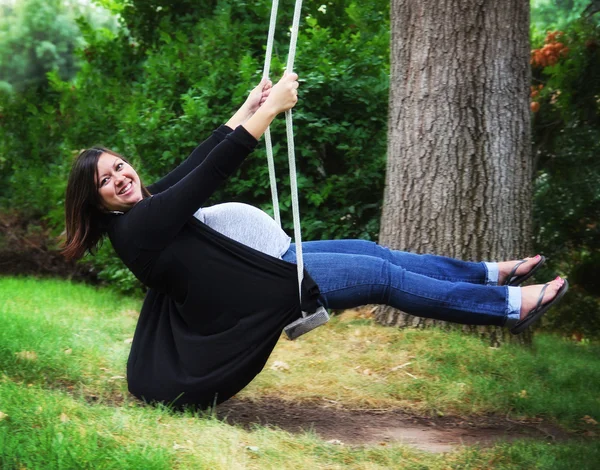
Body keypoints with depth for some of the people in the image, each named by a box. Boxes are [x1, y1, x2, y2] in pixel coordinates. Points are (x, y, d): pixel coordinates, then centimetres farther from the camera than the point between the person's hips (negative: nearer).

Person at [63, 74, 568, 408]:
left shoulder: (147, 203, 5)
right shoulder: (138, 226, -24)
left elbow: (197, 160, 11)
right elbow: (211, 171, -26)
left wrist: (250, 105, 15)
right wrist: (272, 108, -22)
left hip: (263, 262, 9)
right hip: (264, 288, -9)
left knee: (371, 250, 13)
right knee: (384, 275, -3)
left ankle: (489, 273, 27)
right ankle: (512, 305, 6)